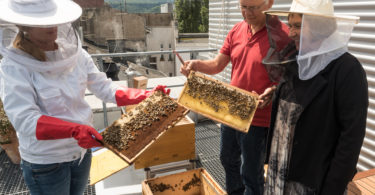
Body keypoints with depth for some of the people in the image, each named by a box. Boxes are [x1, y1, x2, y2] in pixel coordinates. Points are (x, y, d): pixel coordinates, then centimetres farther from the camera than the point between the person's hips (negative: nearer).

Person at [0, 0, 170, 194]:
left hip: (82, 151, 5)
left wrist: (147, 95, -14)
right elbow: (24, 120, -25)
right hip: (45, 162, -4)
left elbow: (106, 89, -3)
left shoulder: (73, 53, -5)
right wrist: (74, 129, -40)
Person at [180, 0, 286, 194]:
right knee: (228, 158, 26)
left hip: (258, 118, -6)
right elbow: (217, 65, 5)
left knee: (250, 172, 10)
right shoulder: (237, 30, 3)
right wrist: (196, 64, -13)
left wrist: (273, 90, -31)